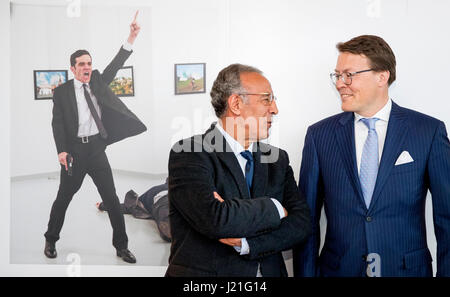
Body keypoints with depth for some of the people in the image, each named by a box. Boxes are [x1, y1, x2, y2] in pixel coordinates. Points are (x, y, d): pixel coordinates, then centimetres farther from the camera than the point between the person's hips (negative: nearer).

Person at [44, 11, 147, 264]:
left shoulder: (97, 83, 10)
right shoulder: (62, 91, 0)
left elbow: (116, 65, 0)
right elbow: (57, 122, -5)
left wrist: (132, 39, -11)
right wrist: (61, 150, -18)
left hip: (97, 148, 3)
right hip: (75, 150, -3)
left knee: (111, 198, 2)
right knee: (63, 198, 7)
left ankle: (121, 246, 11)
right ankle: (51, 240, 26)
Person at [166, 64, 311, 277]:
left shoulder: (278, 160, 6)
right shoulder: (189, 154, -12)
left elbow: (301, 221, -4)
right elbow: (214, 219, -25)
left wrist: (247, 242, -18)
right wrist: (274, 208, -13)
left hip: (269, 271, 5)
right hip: (204, 272, -5)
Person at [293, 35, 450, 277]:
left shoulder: (429, 131, -4)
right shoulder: (319, 135, 0)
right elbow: (307, 218, 1)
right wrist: (306, 273, -3)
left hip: (407, 268, -1)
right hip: (338, 268, 1)